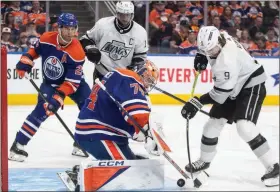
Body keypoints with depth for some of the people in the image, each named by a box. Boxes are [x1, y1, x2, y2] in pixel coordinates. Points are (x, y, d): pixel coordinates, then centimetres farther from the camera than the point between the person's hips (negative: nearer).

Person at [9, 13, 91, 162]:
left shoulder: (77, 52, -28)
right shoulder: (46, 39, -20)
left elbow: (72, 81, -29)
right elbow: (34, 49, 5)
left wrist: (59, 97, -37)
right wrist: (26, 61, -11)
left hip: (73, 82, 1)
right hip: (50, 83, -1)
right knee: (41, 111, -20)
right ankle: (17, 146, -17)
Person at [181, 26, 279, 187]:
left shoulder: (227, 59, -36)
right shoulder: (217, 38, -13)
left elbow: (222, 91, -30)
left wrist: (198, 102, -26)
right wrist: (201, 56, 1)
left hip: (251, 86, -9)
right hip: (233, 88, 9)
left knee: (245, 127, -26)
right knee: (214, 122, 12)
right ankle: (204, 161, 33)